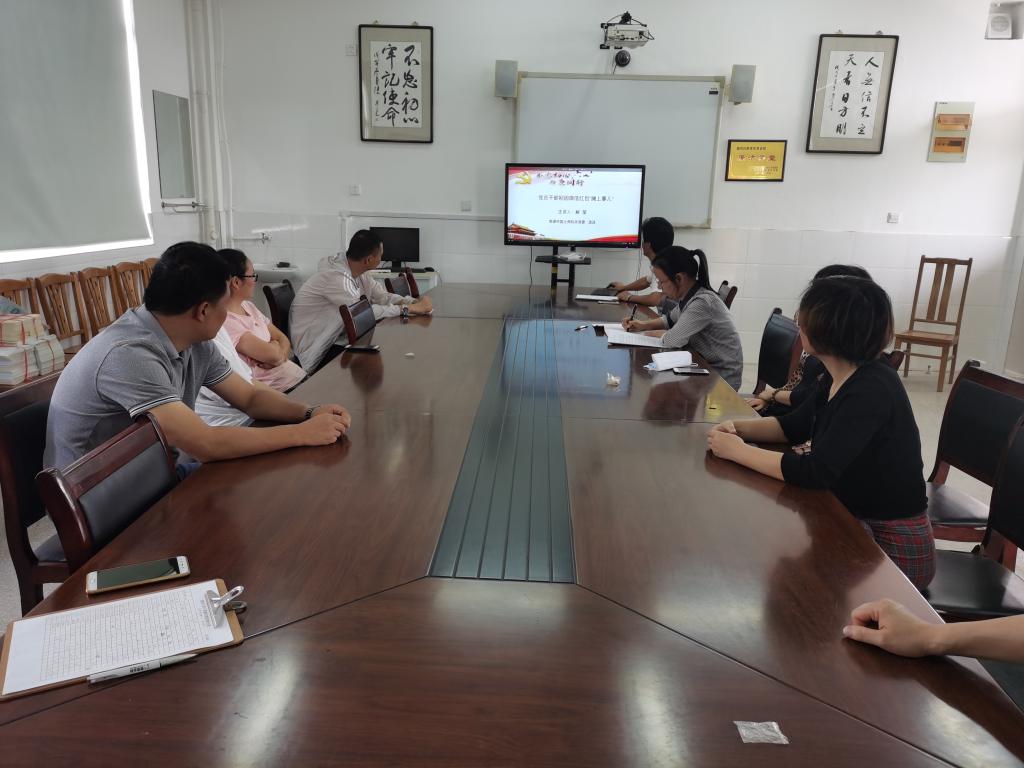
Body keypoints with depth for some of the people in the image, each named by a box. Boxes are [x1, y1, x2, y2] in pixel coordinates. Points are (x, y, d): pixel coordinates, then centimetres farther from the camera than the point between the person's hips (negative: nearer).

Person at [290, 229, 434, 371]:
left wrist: (415, 302, -14)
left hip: (336, 339, 8)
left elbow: (383, 297, 3)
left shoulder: (360, 273, 1)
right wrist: (409, 308, -26)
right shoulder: (335, 277, -26)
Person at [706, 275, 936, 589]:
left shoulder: (871, 390, -27)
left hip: (892, 544, -7)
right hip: (856, 519, 7)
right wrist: (740, 428, -6)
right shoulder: (841, 377, 0)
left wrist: (738, 451, -23)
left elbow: (815, 472, -31)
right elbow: (794, 426, 12)